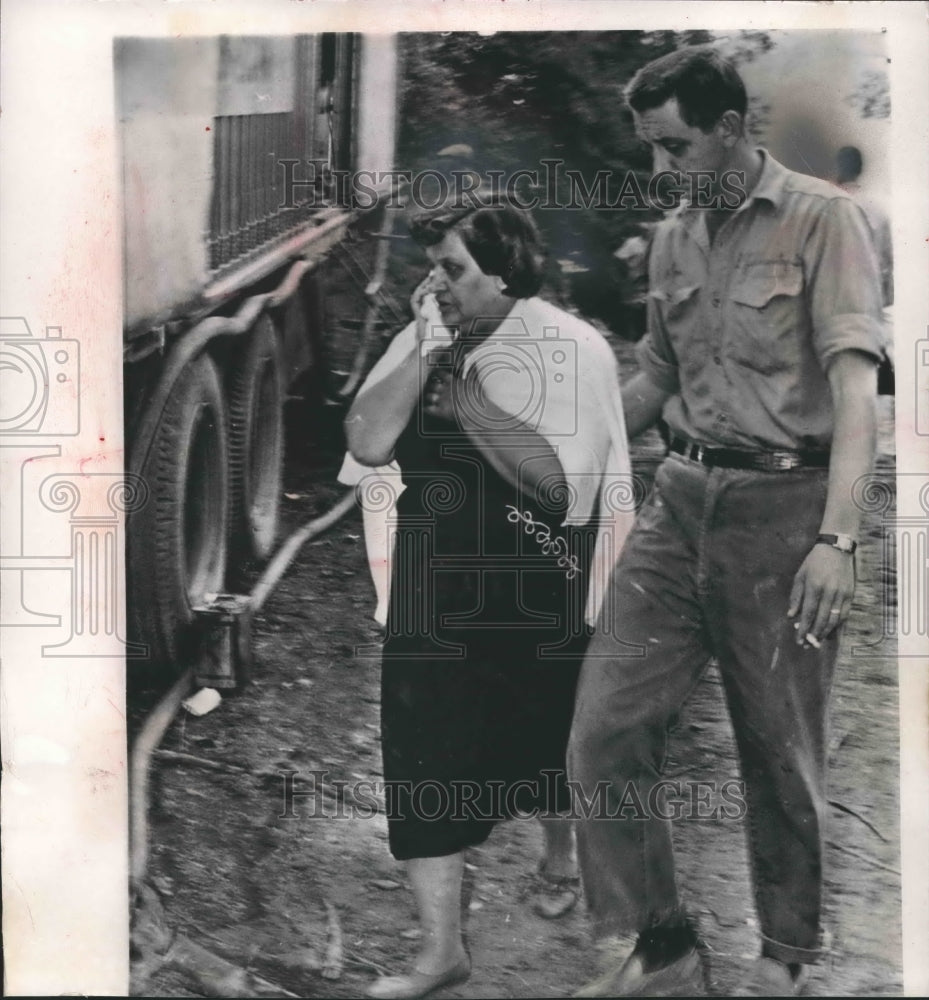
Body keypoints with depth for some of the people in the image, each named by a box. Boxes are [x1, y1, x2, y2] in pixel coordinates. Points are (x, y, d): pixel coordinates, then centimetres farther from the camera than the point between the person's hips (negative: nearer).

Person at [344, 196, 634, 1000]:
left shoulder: (572, 349, -15)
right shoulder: (425, 342, 1)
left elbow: (564, 483, -25)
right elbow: (366, 443, -9)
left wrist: (467, 399, -24)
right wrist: (426, 351, -17)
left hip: (537, 592, -4)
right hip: (435, 589, 4)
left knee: (545, 730, 17)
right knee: (420, 753, 0)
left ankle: (561, 836, 51)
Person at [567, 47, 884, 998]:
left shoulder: (820, 218, -5)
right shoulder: (673, 240, 14)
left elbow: (854, 383, -14)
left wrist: (836, 536, -24)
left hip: (781, 504, -5)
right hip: (681, 499, 6)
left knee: (780, 754, 7)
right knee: (604, 728, -3)